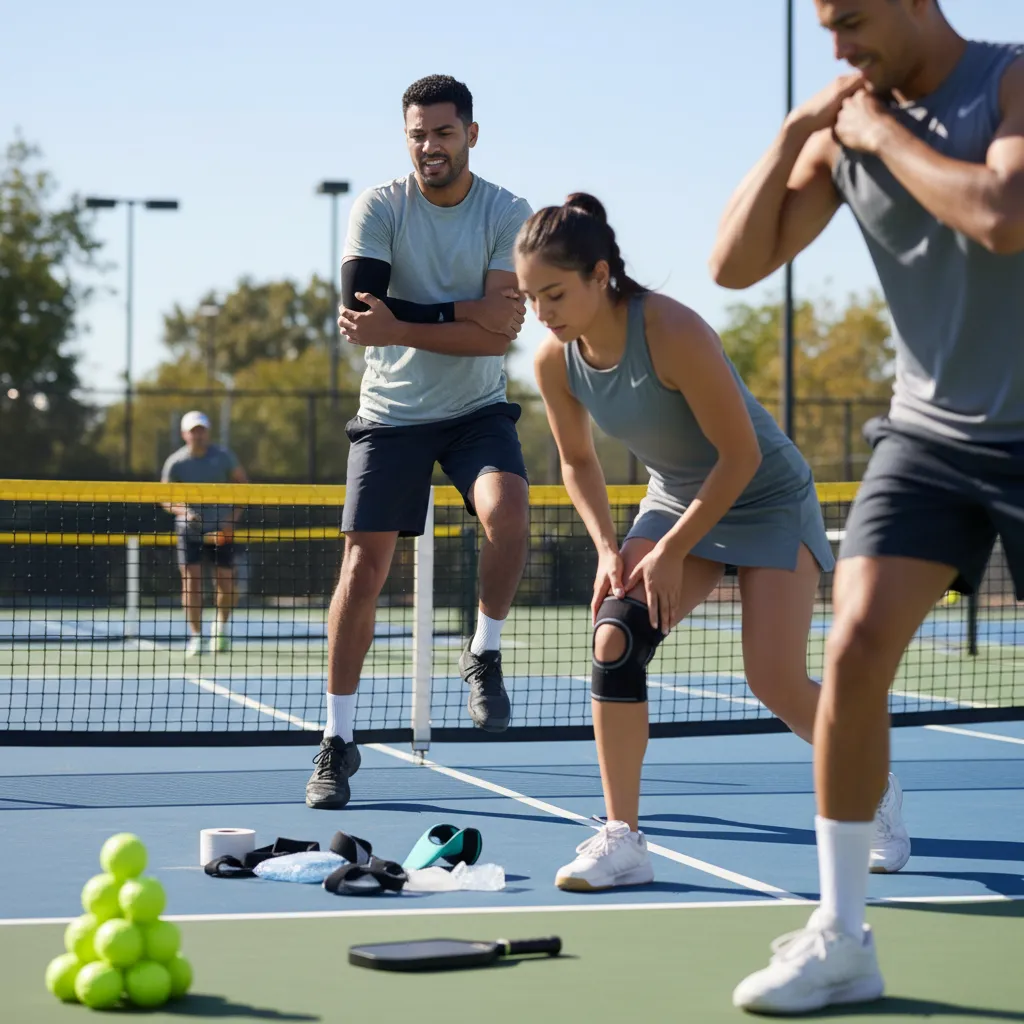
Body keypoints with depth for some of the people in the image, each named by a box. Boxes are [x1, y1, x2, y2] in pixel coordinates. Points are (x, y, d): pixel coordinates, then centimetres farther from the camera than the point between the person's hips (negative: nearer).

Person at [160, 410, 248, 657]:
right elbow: (166, 498, 2)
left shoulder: (223, 456, -2)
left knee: (225, 583, 0)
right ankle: (195, 636, -1)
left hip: (220, 530, 1)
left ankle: (221, 628, 25)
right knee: (191, 581, -9)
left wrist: (234, 516, -5)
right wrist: (183, 511, -18)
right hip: (189, 530, -1)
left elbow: (241, 485, 6)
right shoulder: (175, 463, -4)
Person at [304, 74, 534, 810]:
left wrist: (399, 327, -26)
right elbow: (360, 310, -19)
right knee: (364, 567, -5)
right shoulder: (379, 208, -6)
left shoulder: (510, 215, -6)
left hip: (477, 410, 0)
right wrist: (459, 312, -22)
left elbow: (499, 334, -17)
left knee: (508, 513, -29)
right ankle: (338, 741, 7)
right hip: (392, 412, 0)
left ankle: (485, 656, -3)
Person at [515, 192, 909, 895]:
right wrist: (609, 549, -9)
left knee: (777, 683, -13)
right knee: (614, 639, -18)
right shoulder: (556, 360, -12)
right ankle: (622, 841, -11)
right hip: (675, 499, 5)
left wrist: (671, 553, -20)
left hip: (766, 497, -5)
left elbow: (741, 455, -24)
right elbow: (578, 462, 5)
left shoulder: (674, 333, -31)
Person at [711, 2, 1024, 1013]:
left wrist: (884, 133, -16)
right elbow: (735, 263, 3)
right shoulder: (845, 124, 6)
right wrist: (794, 129, -6)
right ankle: (840, 936, -3)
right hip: (927, 432, 4)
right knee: (855, 647, -11)